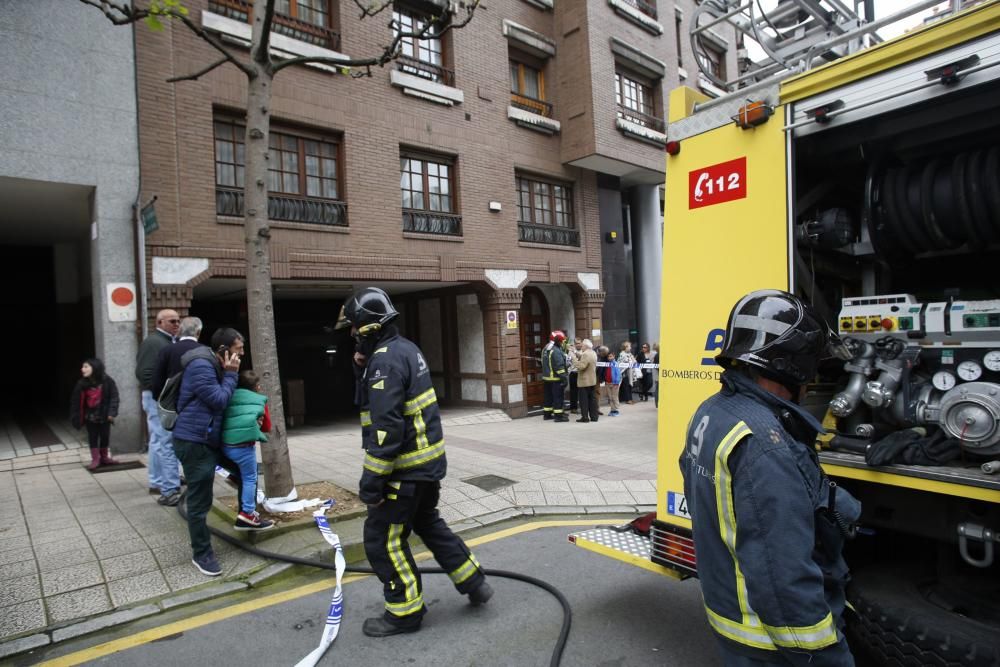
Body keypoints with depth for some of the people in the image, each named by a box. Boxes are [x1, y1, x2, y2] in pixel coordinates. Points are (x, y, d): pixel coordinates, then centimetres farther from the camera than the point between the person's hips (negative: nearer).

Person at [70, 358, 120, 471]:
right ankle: (95, 459, 17)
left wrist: (111, 413, -16)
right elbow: (77, 401, -3)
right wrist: (77, 417, -5)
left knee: (105, 437, 10)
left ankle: (104, 457, 26)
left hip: (104, 416, -1)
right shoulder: (82, 384, -7)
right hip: (90, 417, 1)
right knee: (92, 438, 7)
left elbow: (114, 397, -10)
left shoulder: (107, 381, -13)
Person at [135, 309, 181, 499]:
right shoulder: (153, 342, -14)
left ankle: (157, 483, 29)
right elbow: (144, 373, -22)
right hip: (159, 399, -10)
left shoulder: (168, 342, 16)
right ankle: (170, 490, -6)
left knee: (158, 442, 17)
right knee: (166, 444, -9)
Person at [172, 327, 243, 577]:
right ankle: (202, 554, 8)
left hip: (207, 440, 10)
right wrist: (231, 375, -12)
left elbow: (221, 400, 20)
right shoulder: (201, 366, -19)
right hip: (194, 442, -10)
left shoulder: (214, 366, 15)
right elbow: (219, 401, -20)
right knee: (199, 501, -3)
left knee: (201, 498, 20)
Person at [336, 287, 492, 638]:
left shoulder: (385, 360, -21)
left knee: (382, 539, 6)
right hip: (428, 461, 10)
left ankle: (405, 612, 21)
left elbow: (385, 428, -26)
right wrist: (363, 369, 2)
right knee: (428, 524, 25)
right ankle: (474, 583, 34)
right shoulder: (405, 349, 9)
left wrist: (371, 483, -21)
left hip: (406, 468, -10)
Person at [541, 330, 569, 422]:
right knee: (558, 397, -4)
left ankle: (547, 413, 23)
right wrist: (564, 378, -20)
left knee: (548, 396, 16)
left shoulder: (545, 349, 12)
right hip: (556, 378, -9)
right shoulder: (556, 351, -19)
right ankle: (558, 415, -2)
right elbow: (559, 366, -22)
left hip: (546, 377, 9)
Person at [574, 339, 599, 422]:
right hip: (592, 380, 9)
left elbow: (582, 366, -26)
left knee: (584, 400, -3)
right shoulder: (593, 353, 12)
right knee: (592, 398, 11)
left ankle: (585, 417, -2)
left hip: (584, 381, -9)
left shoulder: (586, 354, -19)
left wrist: (574, 360, -17)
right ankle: (594, 417, 14)